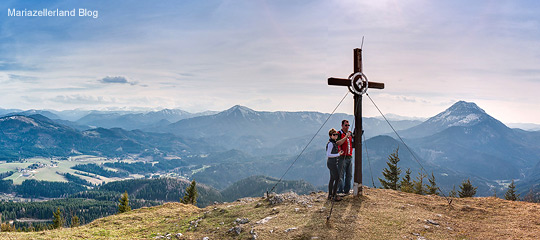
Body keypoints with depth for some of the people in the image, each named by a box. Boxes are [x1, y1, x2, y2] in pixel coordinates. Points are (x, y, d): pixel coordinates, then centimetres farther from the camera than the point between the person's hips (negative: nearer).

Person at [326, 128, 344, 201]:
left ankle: (330, 195, 20)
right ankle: (334, 196, -4)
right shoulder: (330, 143, -17)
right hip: (332, 163, -10)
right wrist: (338, 154, -19)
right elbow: (328, 155, -22)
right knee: (337, 179, -7)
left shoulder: (334, 143, 13)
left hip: (332, 163, 10)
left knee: (332, 179, 13)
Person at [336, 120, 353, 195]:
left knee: (349, 175, 8)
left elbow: (353, 144, 17)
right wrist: (346, 137, -23)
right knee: (341, 175, -5)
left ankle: (347, 190, 16)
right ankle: (340, 190, 0)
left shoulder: (350, 133, 16)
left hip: (349, 157, 6)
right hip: (342, 157, -6)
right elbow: (338, 143, -20)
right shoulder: (339, 133, -4)